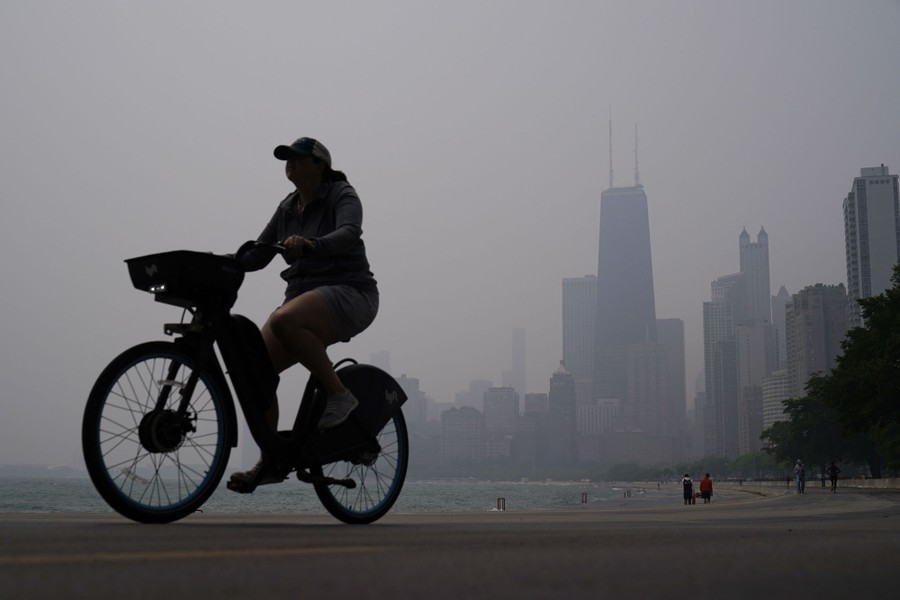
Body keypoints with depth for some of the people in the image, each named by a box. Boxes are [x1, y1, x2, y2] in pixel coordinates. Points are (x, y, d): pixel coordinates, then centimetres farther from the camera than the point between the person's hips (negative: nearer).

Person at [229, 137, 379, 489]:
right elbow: (258, 255, 12)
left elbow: (348, 234, -26)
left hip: (350, 293, -7)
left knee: (284, 321, -36)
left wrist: (309, 245, -44)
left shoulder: (342, 195, -5)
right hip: (303, 296, 7)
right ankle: (271, 461, 3)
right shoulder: (288, 208, 15)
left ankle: (339, 395, -20)